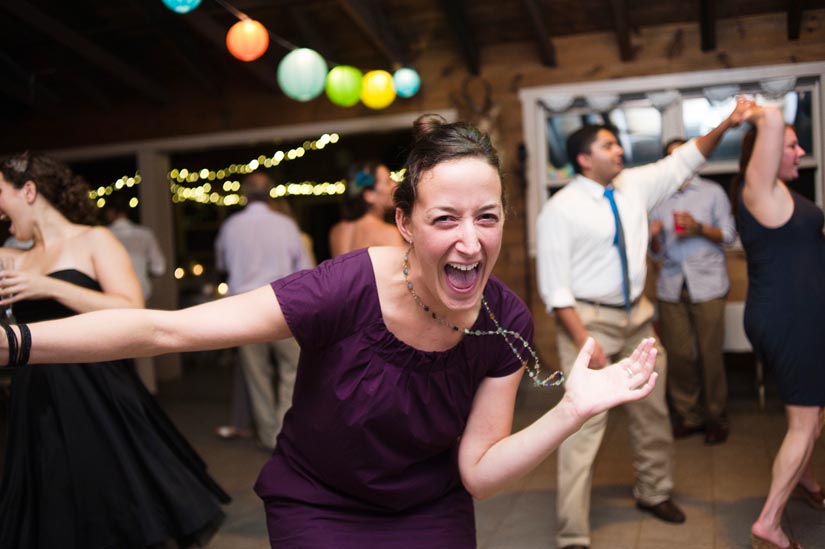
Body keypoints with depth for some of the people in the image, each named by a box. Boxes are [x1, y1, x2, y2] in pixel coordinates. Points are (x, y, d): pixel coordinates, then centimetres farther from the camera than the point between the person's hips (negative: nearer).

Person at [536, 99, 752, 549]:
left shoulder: (634, 185, 4)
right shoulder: (561, 209, -14)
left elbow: (683, 160, 15)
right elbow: (554, 283, -16)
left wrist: (726, 125, 1)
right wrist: (583, 340, -21)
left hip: (636, 314, 7)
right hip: (589, 319, -7)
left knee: (652, 410, 18)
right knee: (585, 422, -7)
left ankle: (653, 493, 42)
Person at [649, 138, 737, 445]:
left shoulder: (712, 192, 10)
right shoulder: (658, 199, 16)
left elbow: (729, 236, 4)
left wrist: (699, 228, -13)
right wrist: (653, 237, -6)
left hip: (706, 284, -2)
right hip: (671, 285, 2)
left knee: (710, 353, -3)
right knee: (678, 354, -1)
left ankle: (715, 418, 9)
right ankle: (687, 416, 10)